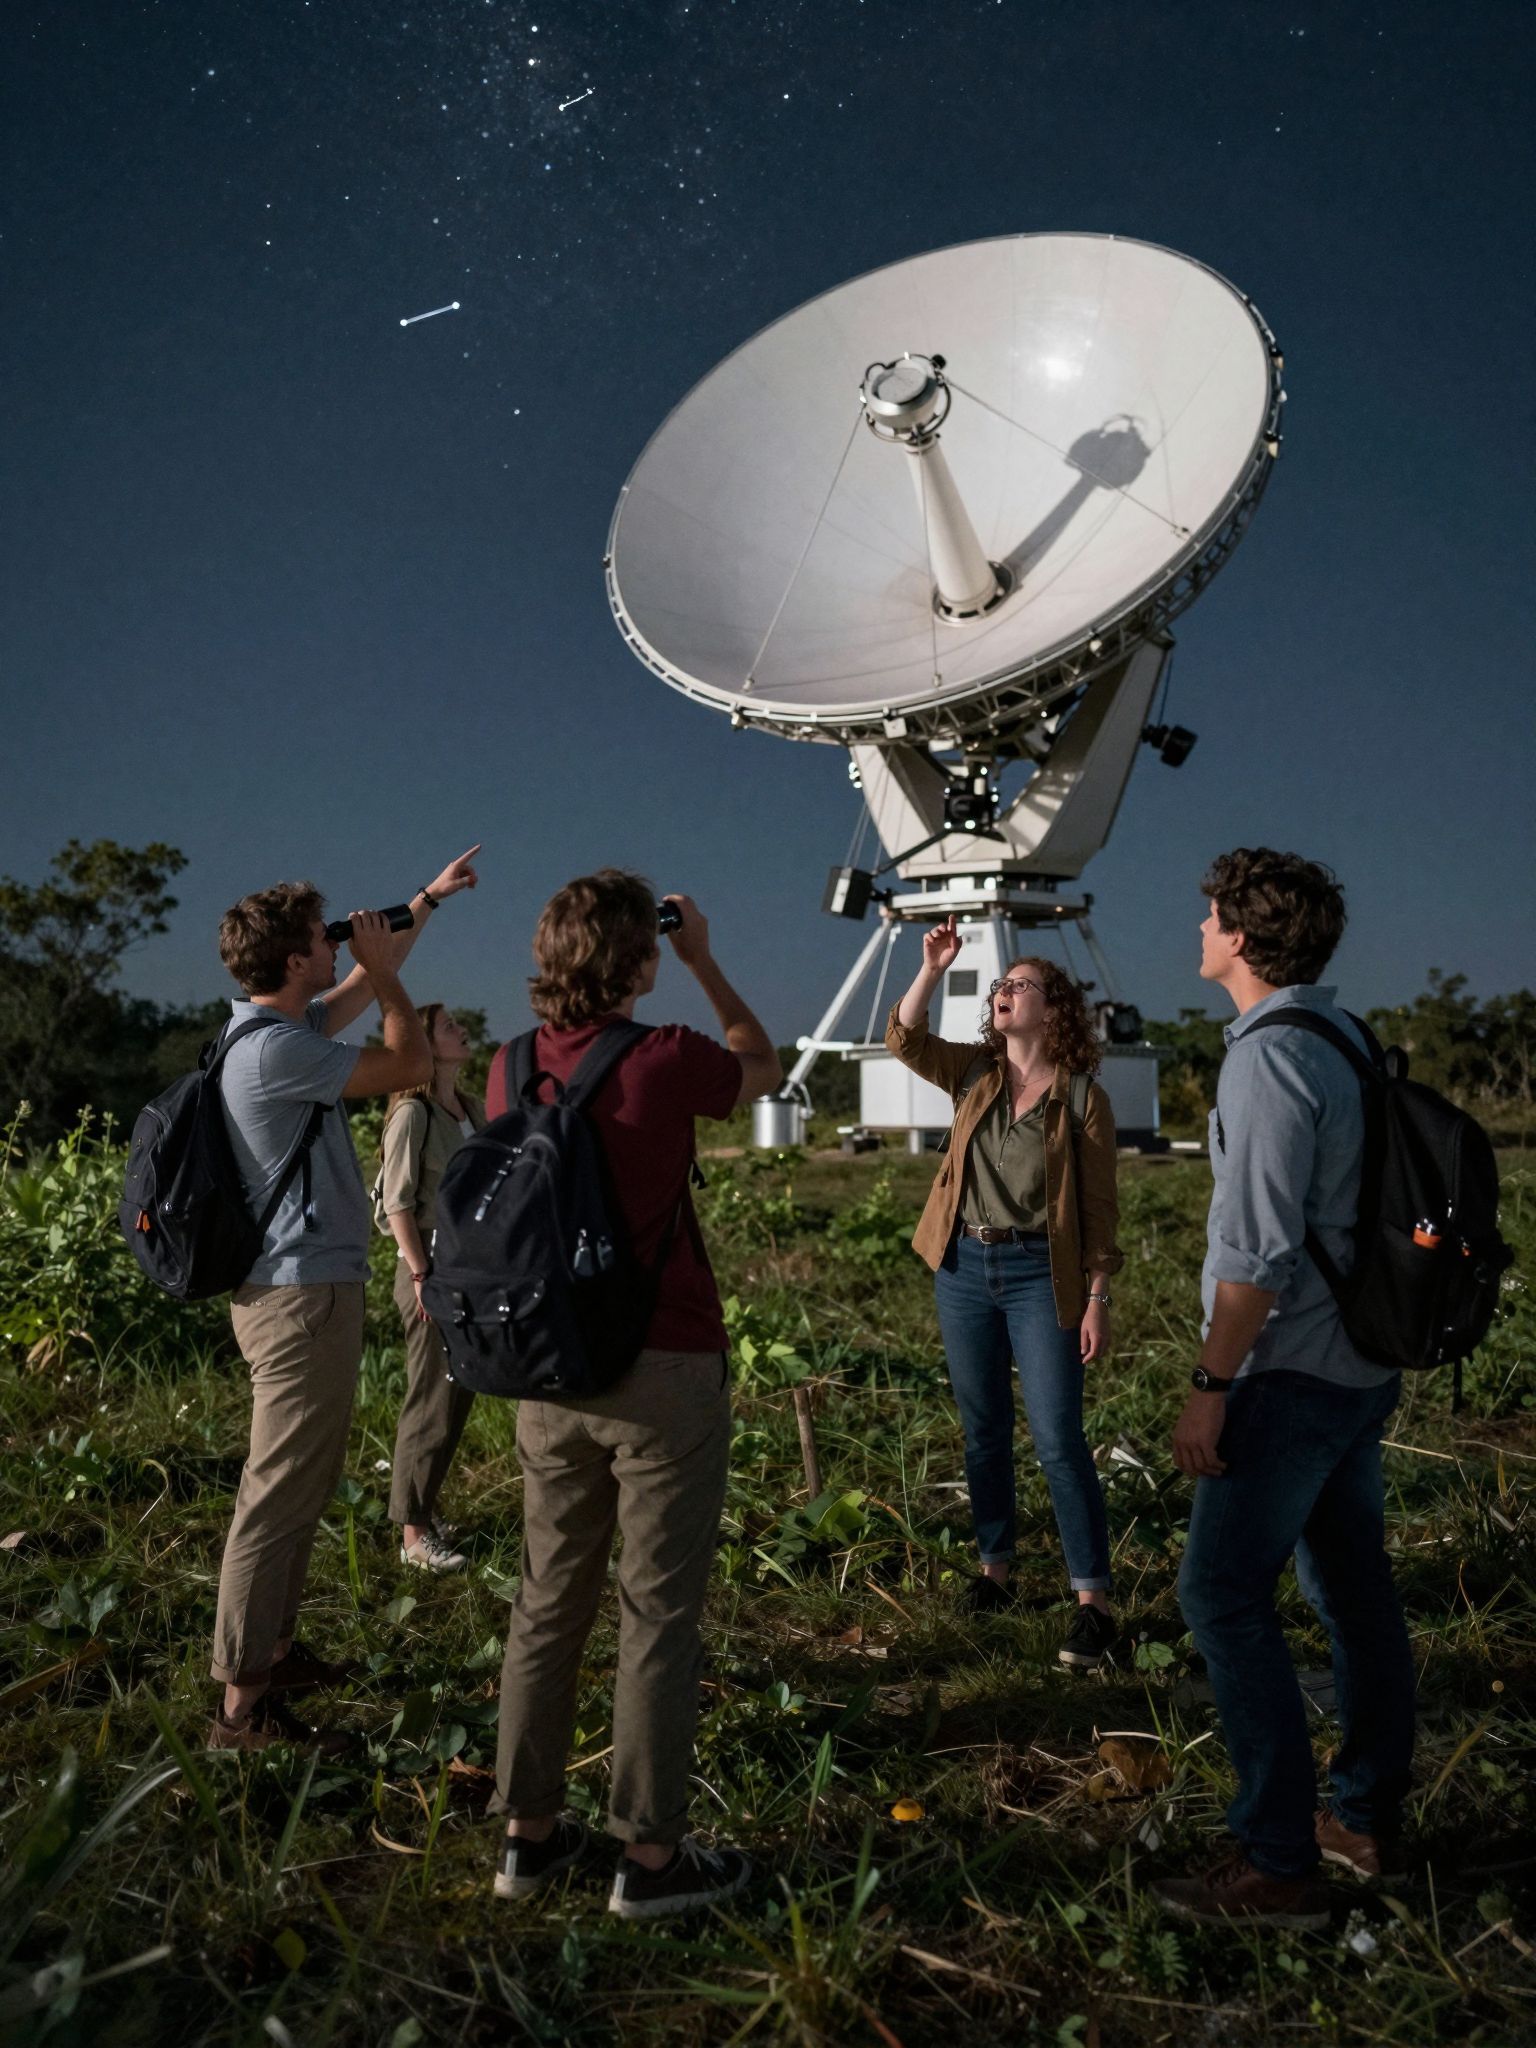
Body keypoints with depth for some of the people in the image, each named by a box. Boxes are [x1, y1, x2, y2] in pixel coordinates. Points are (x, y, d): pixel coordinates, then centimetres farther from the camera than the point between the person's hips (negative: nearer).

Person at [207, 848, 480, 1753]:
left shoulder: (286, 1028, 11)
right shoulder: (274, 1051, -20)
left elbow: (370, 983, 28)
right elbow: (412, 1062, -13)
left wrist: (430, 899, 34)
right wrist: (380, 966, -1)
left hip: (299, 1290, 11)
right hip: (305, 1296, -11)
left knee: (302, 1487, 19)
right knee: (280, 1498, -6)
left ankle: (275, 1650, 31)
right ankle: (244, 1703, 2)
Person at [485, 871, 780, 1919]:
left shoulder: (512, 1069, -1)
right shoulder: (666, 1060, -15)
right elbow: (767, 1068, 7)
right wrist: (706, 961, 12)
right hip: (665, 1371, -5)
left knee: (549, 1605, 16)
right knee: (659, 1617, 5)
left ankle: (531, 1832, 28)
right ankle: (651, 1854, 16)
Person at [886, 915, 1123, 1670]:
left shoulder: (1083, 1097, -7)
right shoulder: (975, 1075, 5)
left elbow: (1100, 1210, -6)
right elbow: (905, 1040, -9)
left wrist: (1098, 1302, -9)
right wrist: (932, 970, -21)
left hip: (1040, 1274, -4)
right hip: (965, 1267, 5)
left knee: (1057, 1440, -6)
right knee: (983, 1430, 14)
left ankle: (1093, 1600, 4)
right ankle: (994, 1565, 29)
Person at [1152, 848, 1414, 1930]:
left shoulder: (1269, 1058, -19)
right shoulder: (1345, 1040, 10)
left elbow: (1259, 1251, -24)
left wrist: (1211, 1385, -18)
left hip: (1290, 1374, -10)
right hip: (1361, 1365, 10)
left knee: (1225, 1594, -3)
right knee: (1356, 1590, 16)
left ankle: (1278, 1863, 3)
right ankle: (1368, 1820, 30)